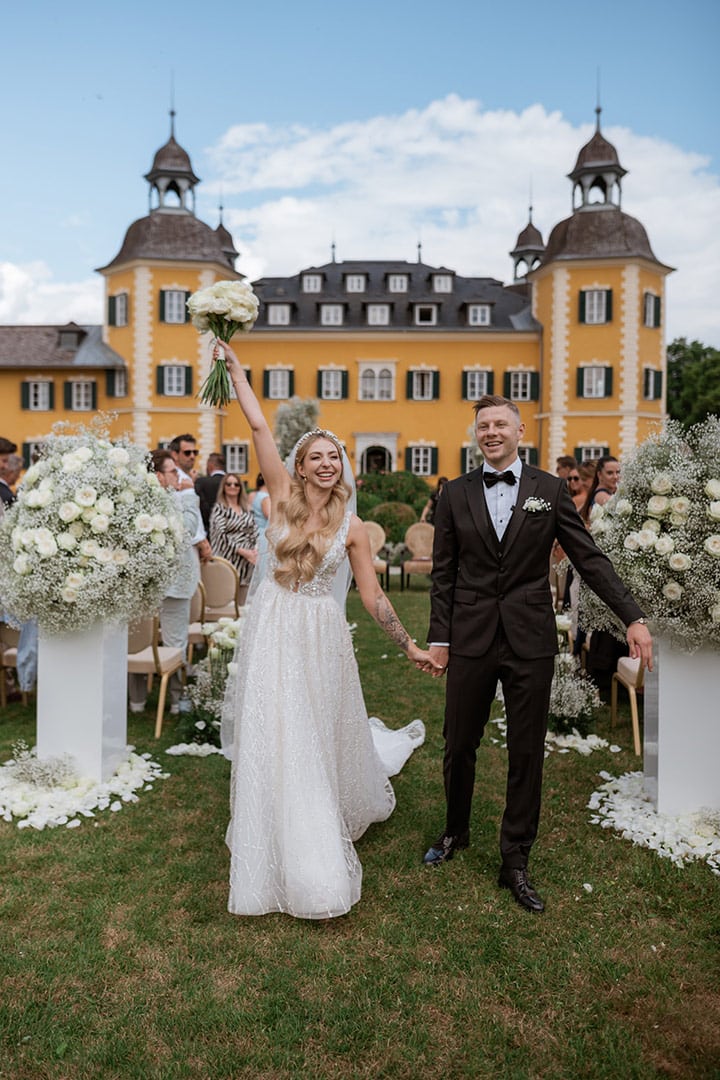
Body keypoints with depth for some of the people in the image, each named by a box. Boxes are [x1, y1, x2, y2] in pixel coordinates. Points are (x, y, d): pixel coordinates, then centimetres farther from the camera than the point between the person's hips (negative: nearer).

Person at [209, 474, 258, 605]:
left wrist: (255, 550, -5)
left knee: (243, 603, 5)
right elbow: (221, 535, -9)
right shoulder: (219, 508, 0)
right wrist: (242, 551, -14)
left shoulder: (246, 509, 15)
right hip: (228, 559, -5)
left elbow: (254, 531, 14)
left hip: (247, 560, 5)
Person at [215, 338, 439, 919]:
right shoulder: (283, 496, -1)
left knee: (324, 738, 12)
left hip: (323, 639, 0)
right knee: (274, 741, 4)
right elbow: (258, 426, -5)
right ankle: (291, 858, 22)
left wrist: (411, 646, 3)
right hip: (273, 633, 0)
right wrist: (233, 364, -5)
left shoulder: (352, 527, -1)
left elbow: (373, 596, 3)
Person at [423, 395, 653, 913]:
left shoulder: (550, 490, 2)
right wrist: (439, 637, 1)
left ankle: (515, 861, 23)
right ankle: (456, 831, 37)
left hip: (530, 641, 0)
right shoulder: (456, 493, 4)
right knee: (459, 744, 11)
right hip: (471, 638, 1)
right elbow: (444, 573, 5)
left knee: (527, 753, 7)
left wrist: (633, 617, -8)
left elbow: (590, 558, 0)